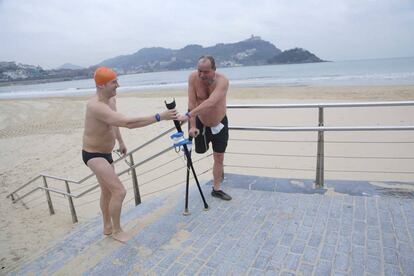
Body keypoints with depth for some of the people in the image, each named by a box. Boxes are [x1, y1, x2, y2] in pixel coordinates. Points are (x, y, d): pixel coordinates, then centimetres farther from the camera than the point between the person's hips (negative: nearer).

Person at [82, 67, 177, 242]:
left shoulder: (111, 99, -2)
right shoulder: (97, 106, -34)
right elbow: (128, 123, -44)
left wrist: (120, 141, 23)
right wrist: (159, 117, -43)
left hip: (105, 153, 10)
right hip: (93, 155, -10)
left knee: (107, 190, 21)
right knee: (119, 191, -14)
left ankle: (108, 227, 41)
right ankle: (116, 230, 9)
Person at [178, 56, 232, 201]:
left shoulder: (222, 80, -29)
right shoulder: (193, 77, -20)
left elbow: (210, 102, -44)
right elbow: (192, 103, -21)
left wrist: (188, 115, -53)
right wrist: (192, 126, -27)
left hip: (219, 123, -1)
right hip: (201, 123, 2)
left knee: (219, 157, 4)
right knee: (200, 150, 16)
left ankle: (216, 189, 19)